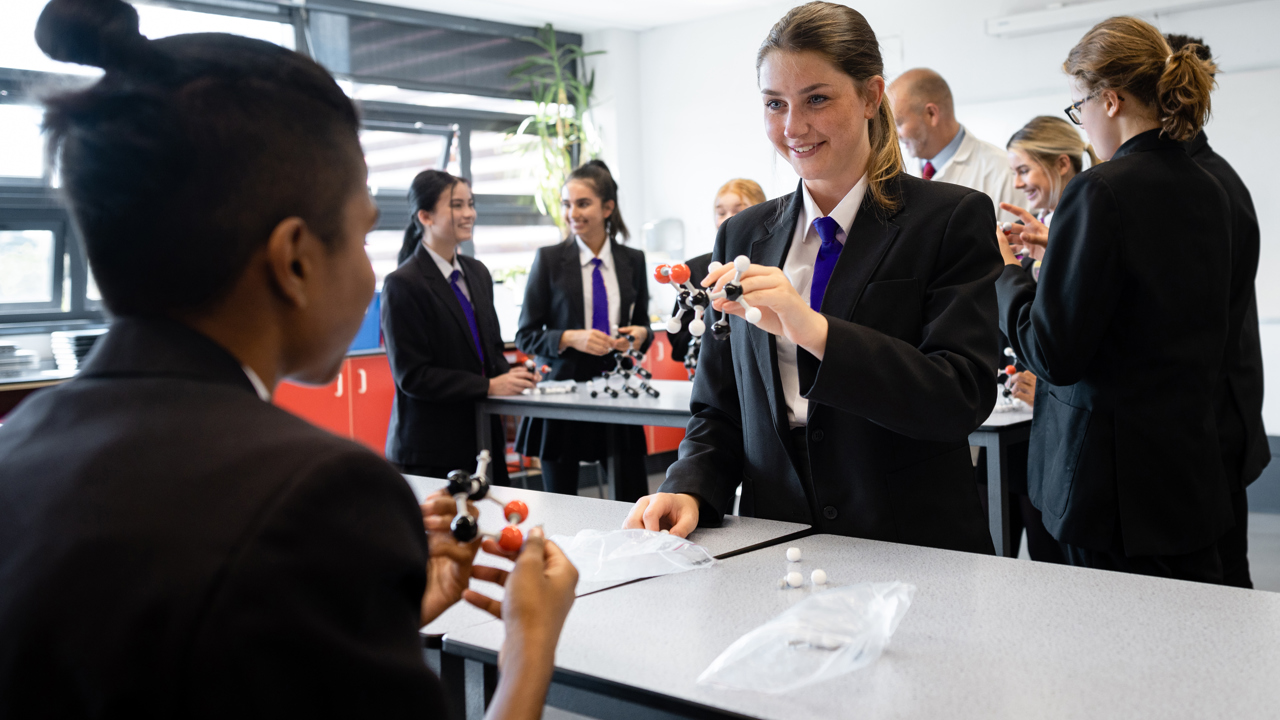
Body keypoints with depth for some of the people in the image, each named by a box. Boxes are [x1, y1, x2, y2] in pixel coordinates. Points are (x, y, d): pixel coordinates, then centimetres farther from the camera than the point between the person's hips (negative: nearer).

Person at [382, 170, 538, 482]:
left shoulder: (478, 273, 12)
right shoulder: (403, 284, -11)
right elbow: (412, 376, -15)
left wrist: (508, 376, -3)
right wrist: (489, 386, -18)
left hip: (485, 440, 7)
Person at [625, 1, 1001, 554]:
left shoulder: (952, 219, 1)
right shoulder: (742, 237, 13)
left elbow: (964, 398, -10)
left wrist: (814, 330, -21)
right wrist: (688, 492, -4)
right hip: (776, 552, 4)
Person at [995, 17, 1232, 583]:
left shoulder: (1101, 191, -18)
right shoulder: (1207, 190, 8)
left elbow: (1054, 354, -17)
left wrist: (1005, 273, -1)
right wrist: (1060, 246, 24)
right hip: (1193, 468, 8)